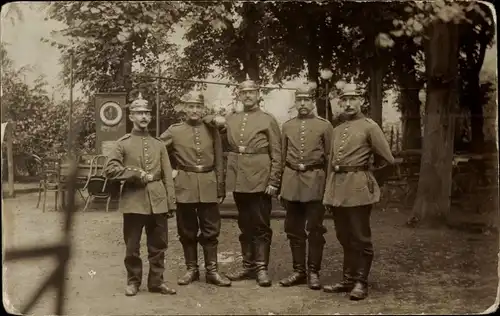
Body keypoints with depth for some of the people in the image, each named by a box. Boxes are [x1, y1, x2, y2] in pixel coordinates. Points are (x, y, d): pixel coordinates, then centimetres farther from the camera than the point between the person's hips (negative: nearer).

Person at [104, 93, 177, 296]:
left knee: (158, 245, 7)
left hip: (157, 202, 3)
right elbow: (109, 169, -8)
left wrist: (171, 203, 4)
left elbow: (167, 177, 9)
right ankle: (133, 282, 20)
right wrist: (138, 174, -13)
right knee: (132, 246, 5)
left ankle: (156, 281, 20)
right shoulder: (123, 144, 2)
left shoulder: (159, 145, 11)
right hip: (134, 202, -2)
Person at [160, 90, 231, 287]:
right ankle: (191, 270, 20)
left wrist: (221, 189, 4)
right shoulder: (174, 131, 1)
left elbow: (219, 163, 7)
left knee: (211, 230, 3)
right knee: (187, 231, 7)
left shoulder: (212, 131, 6)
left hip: (208, 186, 1)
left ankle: (211, 271, 13)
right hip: (184, 187, -1)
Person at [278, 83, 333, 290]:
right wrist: (279, 186, 10)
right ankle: (299, 271, 20)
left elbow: (330, 158, 2)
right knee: (294, 229, 8)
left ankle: (313, 272, 13)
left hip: (315, 182, -3)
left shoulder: (324, 126, 2)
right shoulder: (287, 126, 11)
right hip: (291, 182, 3)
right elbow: (282, 157, 13)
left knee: (315, 229, 2)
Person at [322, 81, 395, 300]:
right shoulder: (337, 130, 16)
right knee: (344, 237, 13)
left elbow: (388, 159, -3)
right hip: (337, 186, 6)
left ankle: (361, 282, 12)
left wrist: (364, 165, 9)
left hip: (358, 187, -6)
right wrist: (328, 193, 14)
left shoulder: (370, 126, -3)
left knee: (360, 238, 1)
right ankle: (348, 280, 24)